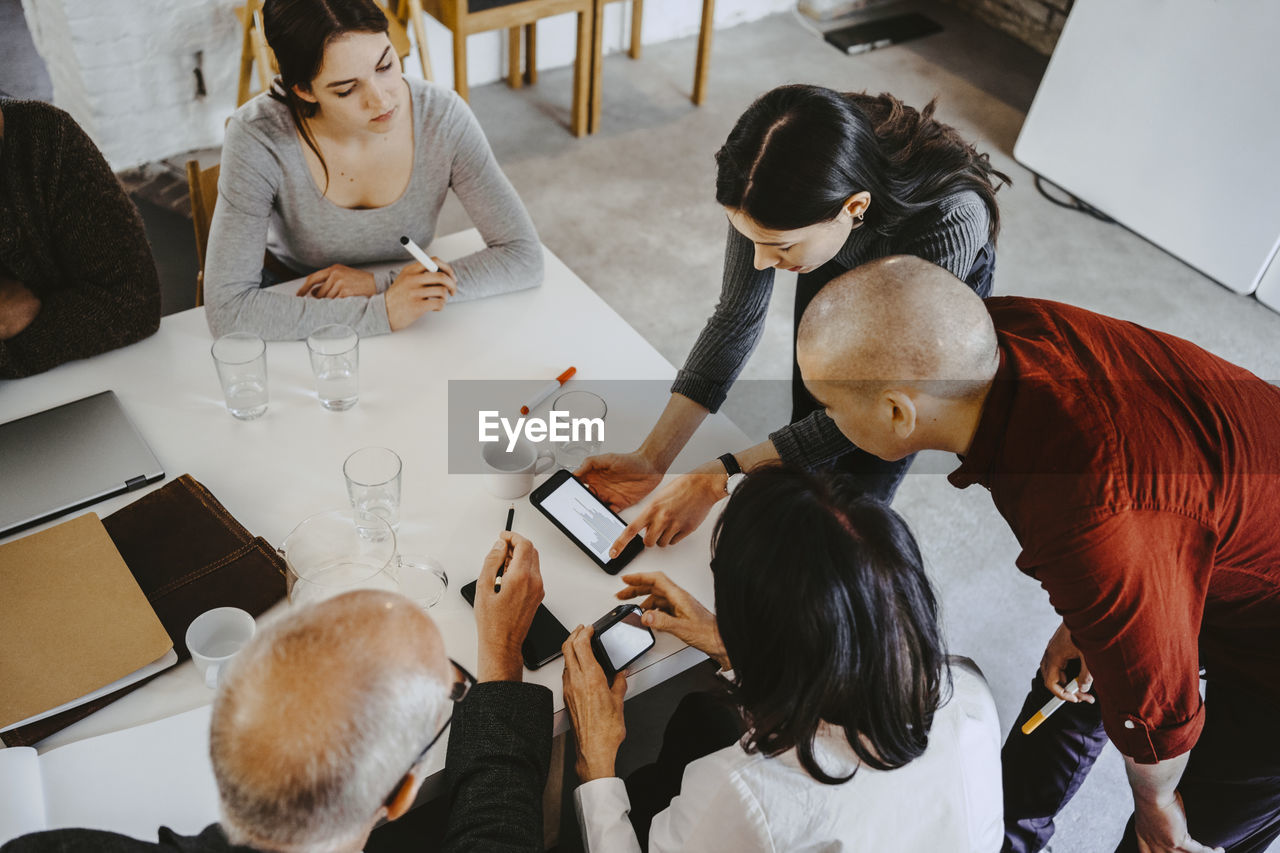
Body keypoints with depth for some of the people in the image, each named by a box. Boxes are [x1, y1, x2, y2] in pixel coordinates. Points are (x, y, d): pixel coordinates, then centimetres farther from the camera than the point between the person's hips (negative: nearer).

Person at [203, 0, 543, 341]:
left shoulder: (441, 117, -19)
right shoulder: (258, 137, -23)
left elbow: (524, 258, -17)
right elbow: (226, 309, -26)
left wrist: (381, 284, -23)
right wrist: (382, 311, -34)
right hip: (295, 308, -1)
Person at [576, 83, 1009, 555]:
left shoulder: (951, 222, -46)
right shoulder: (770, 181, -35)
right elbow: (737, 319, -21)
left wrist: (715, 481, -39)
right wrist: (652, 458, -26)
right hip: (838, 262, 3)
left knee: (861, 485, 5)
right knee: (808, 416, 16)